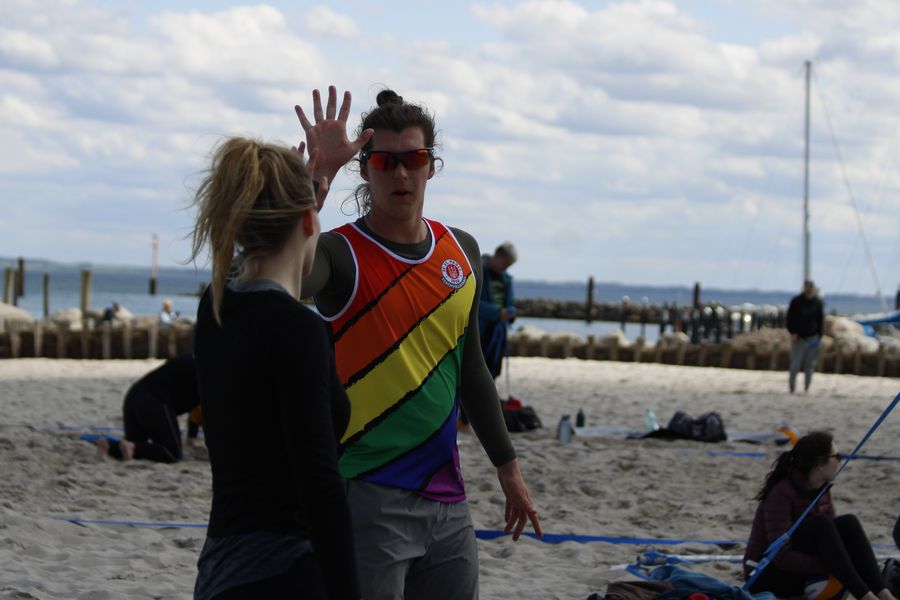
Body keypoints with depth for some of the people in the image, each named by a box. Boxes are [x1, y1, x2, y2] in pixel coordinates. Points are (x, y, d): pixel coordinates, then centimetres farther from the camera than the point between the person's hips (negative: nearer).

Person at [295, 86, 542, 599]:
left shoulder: (462, 253, 11)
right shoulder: (342, 255, -8)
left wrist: (508, 467, 21)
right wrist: (320, 171, -37)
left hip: (446, 498, 6)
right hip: (368, 495, -6)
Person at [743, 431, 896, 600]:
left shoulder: (821, 490, 3)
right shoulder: (781, 494, -22)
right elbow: (782, 556, -29)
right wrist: (828, 567, -30)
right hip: (767, 576, -8)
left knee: (847, 523, -13)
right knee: (820, 524, -29)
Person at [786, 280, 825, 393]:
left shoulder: (818, 302, 5)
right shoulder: (796, 301, -2)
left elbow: (821, 320, 11)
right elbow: (790, 319, 2)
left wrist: (818, 336, 2)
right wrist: (792, 333, -9)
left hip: (812, 339, 2)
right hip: (799, 338, -2)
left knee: (810, 367, 4)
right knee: (795, 366, -5)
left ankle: (806, 389, 10)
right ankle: (791, 389, 3)